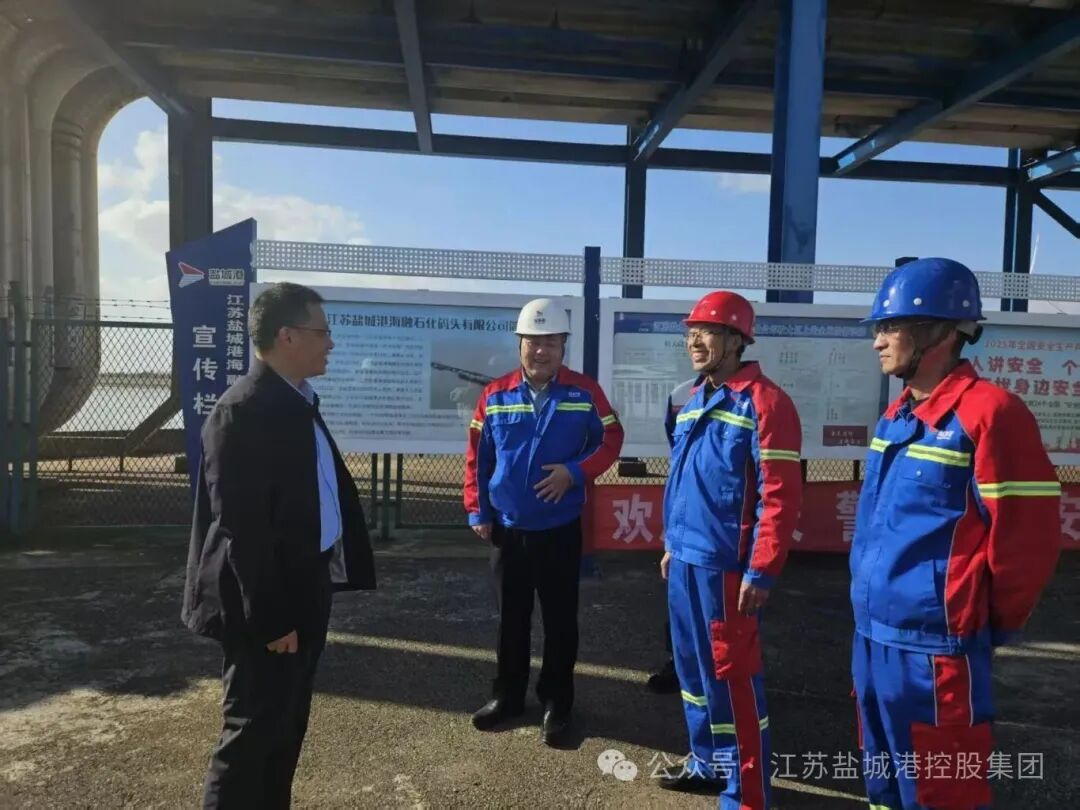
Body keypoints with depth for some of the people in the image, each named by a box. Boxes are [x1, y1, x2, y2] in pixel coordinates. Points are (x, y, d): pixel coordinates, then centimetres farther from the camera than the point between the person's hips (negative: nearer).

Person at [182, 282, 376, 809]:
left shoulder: (298, 402, 9)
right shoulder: (244, 411, -20)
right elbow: (242, 528, -23)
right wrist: (270, 617, -20)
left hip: (303, 590, 9)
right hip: (265, 605, -9)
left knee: (286, 728, 21)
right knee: (253, 733, 6)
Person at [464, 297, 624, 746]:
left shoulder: (584, 392, -5)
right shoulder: (495, 395, -1)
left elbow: (611, 439, -1)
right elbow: (477, 457, 2)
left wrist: (576, 472, -16)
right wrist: (477, 511, 0)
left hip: (560, 528, -1)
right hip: (507, 528, 2)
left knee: (560, 620, 9)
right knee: (510, 617, 16)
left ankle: (556, 703, 25)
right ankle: (507, 695, 32)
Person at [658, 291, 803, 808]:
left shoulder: (762, 401, -13)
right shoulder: (695, 399, 14)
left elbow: (780, 495, -17)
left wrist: (761, 572, -19)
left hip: (725, 565, -8)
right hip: (685, 560, 9)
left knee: (729, 674, 0)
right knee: (691, 664, 18)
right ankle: (708, 762, 36)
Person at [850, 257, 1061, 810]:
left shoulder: (987, 412, -17)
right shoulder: (895, 417, 10)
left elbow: (1028, 535, -16)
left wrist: (996, 623, -4)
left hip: (934, 645, -8)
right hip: (872, 635, 8)